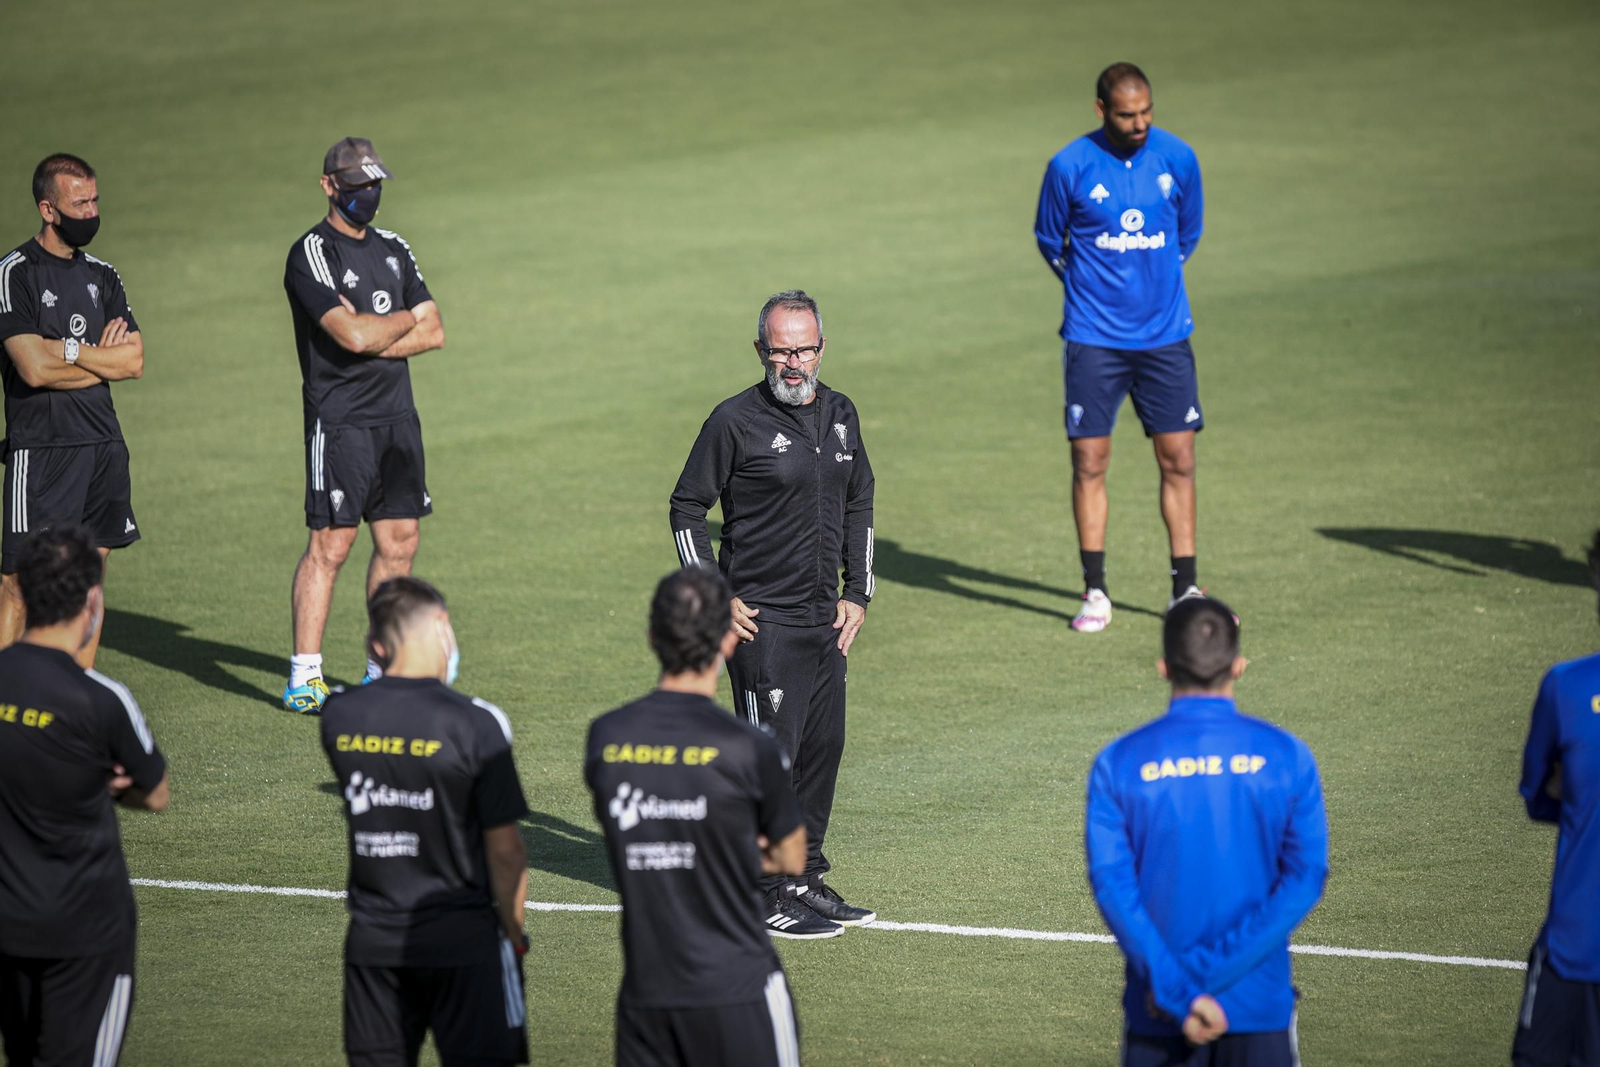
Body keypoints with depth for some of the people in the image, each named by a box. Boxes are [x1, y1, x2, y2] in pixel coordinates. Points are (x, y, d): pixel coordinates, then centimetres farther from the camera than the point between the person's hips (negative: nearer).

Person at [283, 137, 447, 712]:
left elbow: (433, 332, 8)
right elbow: (352, 335, -20)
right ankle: (304, 678, -8)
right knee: (331, 542, -9)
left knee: (400, 540, 7)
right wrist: (404, 320, -1)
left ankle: (383, 669, 16)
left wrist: (373, 340, -8)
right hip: (340, 420, -7)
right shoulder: (313, 253, -9)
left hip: (397, 414, 7)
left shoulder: (394, 249, 15)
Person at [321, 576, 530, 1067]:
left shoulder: (338, 717, -3)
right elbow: (505, 849, -12)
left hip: (372, 940, 4)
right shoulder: (474, 723, -15)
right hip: (461, 941, -4)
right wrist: (514, 933, 4)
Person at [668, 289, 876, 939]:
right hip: (763, 620, -7)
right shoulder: (735, 421, -10)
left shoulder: (841, 415, 9)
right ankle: (765, 895, -1)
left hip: (825, 619, 7)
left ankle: (806, 879, 23)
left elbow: (859, 505, 21)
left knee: (823, 749, 12)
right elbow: (687, 507, -3)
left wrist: (857, 594, 14)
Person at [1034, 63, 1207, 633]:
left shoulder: (1177, 158, -1)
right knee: (1089, 462, -3)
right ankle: (1095, 591, 6)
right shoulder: (1070, 167, -8)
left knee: (1178, 461, 2)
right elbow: (1049, 239, 8)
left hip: (1165, 334, 2)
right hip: (1094, 338, -2)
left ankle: (1186, 590, 9)